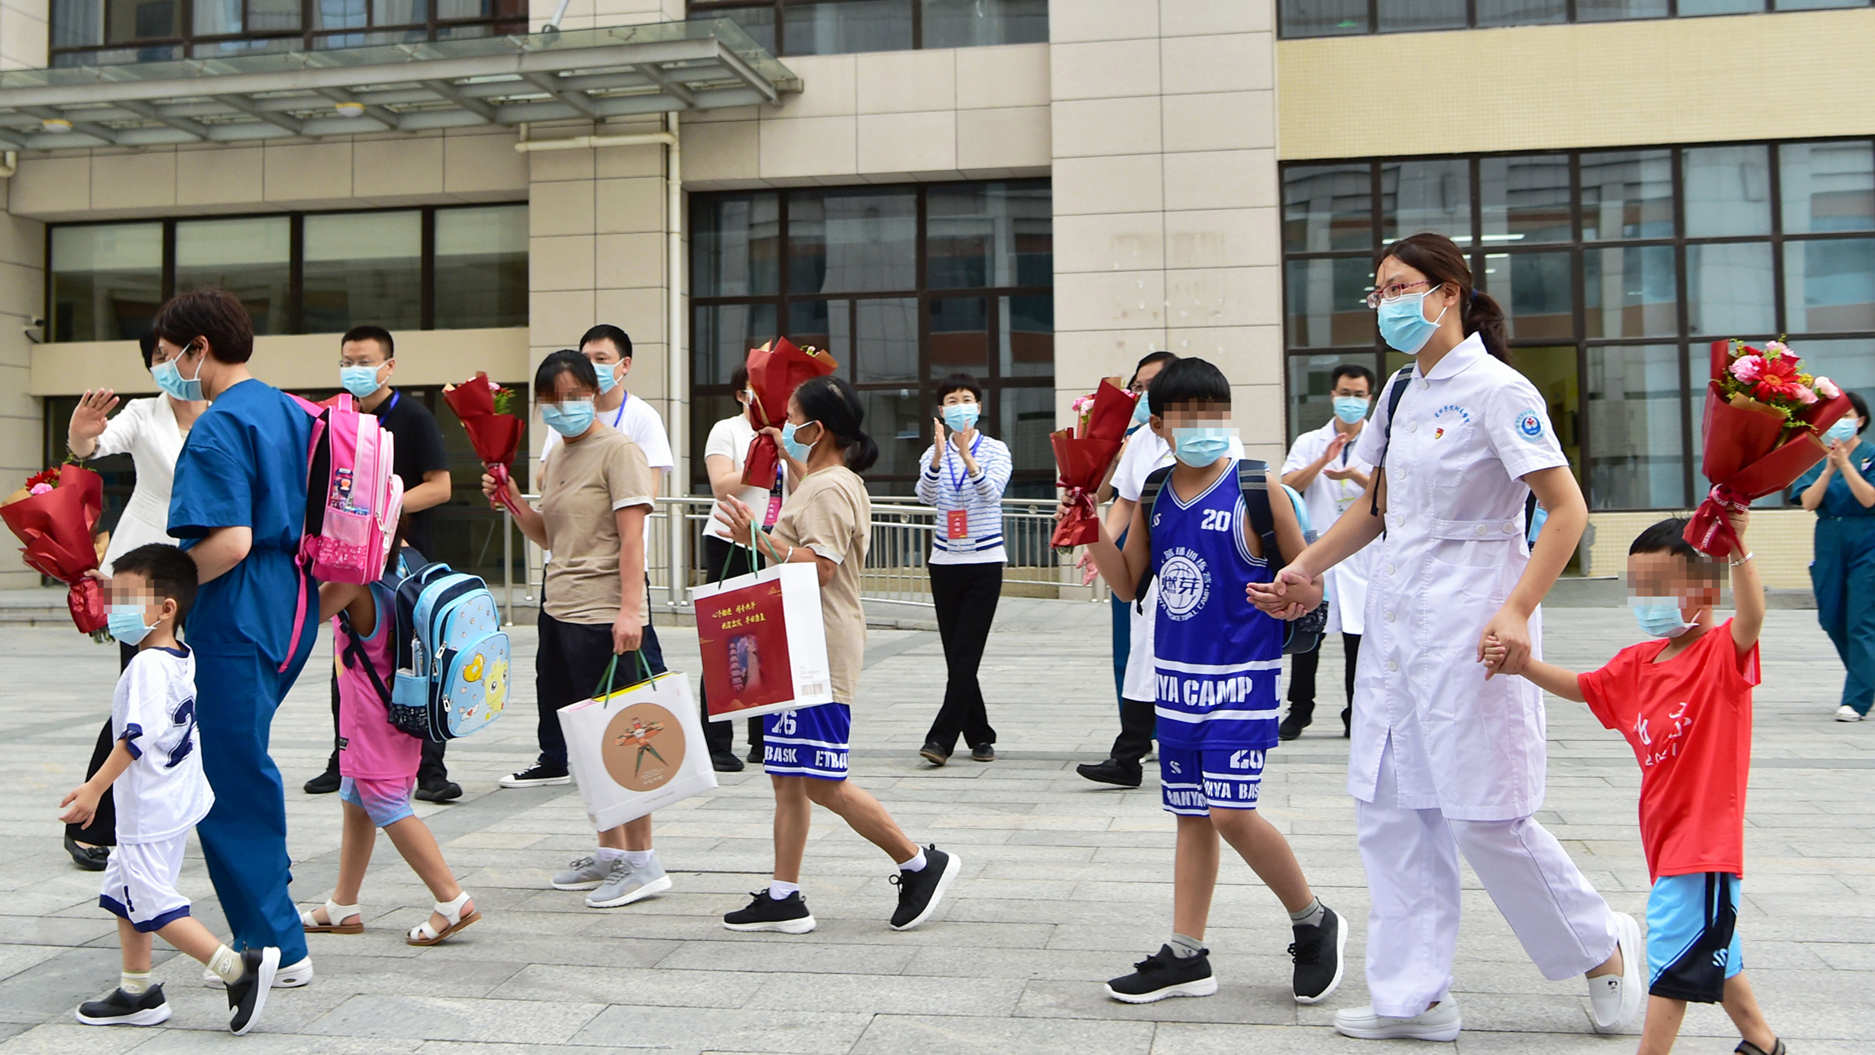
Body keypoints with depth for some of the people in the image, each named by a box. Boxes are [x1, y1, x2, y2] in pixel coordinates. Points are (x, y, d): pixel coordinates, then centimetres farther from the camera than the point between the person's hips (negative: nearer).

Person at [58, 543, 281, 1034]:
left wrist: (95, 788, -27)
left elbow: (139, 734, -28)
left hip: (149, 810, -10)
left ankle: (240, 969, -9)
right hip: (173, 801, 10)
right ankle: (136, 993, 29)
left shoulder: (149, 664, -20)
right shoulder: (182, 658, 9)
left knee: (152, 901, -6)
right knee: (123, 891, 19)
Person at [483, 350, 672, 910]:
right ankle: (609, 852, 24)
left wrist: (630, 610, -22)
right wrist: (513, 502, 5)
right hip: (558, 611, 8)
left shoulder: (617, 449, -8)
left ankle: (642, 861, 4)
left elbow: (631, 536, -15)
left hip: (603, 615, -8)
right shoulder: (555, 459, 16)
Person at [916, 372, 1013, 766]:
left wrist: (966, 454, -33)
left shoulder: (995, 450, -1)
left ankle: (942, 738, -9)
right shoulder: (934, 453, 7)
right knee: (956, 657, 6)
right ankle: (980, 737, 17)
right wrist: (938, 456, -27)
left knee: (965, 655, -10)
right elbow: (925, 495, -11)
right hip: (945, 562, 4)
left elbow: (992, 491, -19)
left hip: (984, 562, -3)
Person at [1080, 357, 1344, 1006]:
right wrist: (1091, 527, -2)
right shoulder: (1152, 496, 7)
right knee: (1190, 814, 12)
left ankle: (1314, 923, 14)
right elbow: (1128, 584, 12)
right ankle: (1186, 956, 21)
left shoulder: (1255, 490, -9)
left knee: (1230, 813, -10)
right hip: (1176, 675, 6)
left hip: (1240, 676, -5)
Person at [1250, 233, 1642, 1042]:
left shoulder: (1496, 390, -10)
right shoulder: (1400, 391, 13)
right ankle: (1413, 997, 18)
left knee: (1487, 817, -3)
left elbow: (1567, 511, -14)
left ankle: (1603, 949, 22)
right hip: (1395, 614, 8)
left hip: (1471, 622, -8)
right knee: (1390, 808, 8)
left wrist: (1517, 611, -24)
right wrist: (1304, 569, 10)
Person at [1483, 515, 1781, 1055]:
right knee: (1710, 948, 23)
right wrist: (1524, 665, -1)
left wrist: (1738, 550, -50)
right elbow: (1583, 687, 15)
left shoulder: (1723, 652, -14)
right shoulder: (1639, 663, 8)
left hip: (1704, 837, -9)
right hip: (1667, 837, 9)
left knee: (1674, 953, -6)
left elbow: (1751, 616, -34)